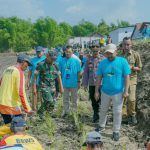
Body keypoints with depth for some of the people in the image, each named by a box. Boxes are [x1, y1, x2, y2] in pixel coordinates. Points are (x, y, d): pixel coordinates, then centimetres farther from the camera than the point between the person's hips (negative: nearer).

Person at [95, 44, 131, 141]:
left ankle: (116, 131, 19)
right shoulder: (103, 63, -1)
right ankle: (102, 126, 37)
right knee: (103, 110, 17)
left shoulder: (122, 61, -10)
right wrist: (97, 91, 2)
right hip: (105, 92, 3)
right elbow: (99, 78, 3)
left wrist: (126, 91, -12)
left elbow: (127, 77, -8)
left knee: (117, 112, 6)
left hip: (118, 92, -3)